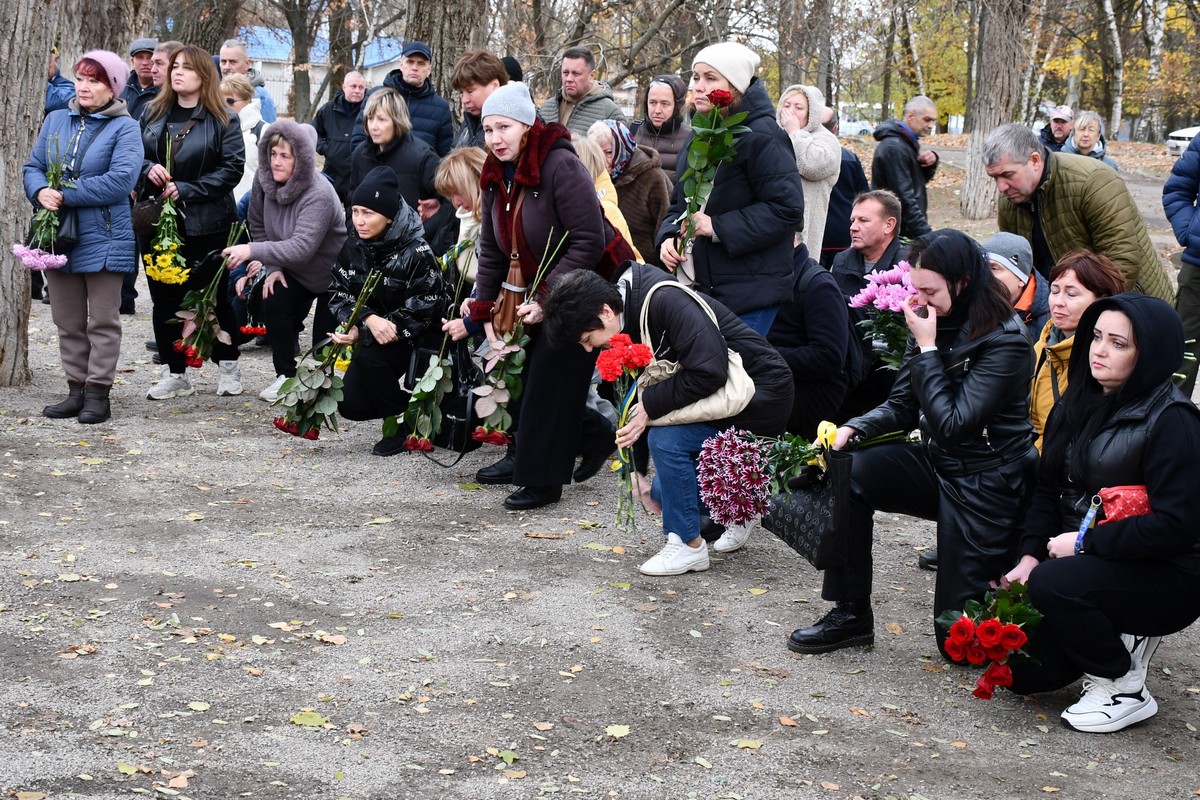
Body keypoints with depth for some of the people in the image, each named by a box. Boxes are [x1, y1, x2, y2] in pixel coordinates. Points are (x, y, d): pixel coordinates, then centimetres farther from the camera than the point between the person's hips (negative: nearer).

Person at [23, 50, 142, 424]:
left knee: (102, 322, 2)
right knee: (67, 320, 11)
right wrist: (41, 192, -12)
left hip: (103, 239, -6)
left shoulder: (124, 127, -5)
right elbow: (33, 166, 12)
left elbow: (121, 179, -19)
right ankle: (76, 389, 19)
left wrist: (66, 196, -18)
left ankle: (98, 393, 7)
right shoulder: (56, 120, 12)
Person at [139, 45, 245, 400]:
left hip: (205, 223, -4)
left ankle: (228, 366, 22)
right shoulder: (153, 113, 10)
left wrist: (187, 189, -18)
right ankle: (175, 374, 15)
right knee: (164, 298, 6)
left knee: (213, 296, 4)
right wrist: (148, 168, -9)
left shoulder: (224, 120, -4)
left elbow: (232, 168, -11)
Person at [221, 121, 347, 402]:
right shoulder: (264, 180, -13)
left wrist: (252, 251, -50)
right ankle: (286, 376, 1)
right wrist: (273, 266, -9)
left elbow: (302, 247, -43)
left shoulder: (319, 195, -35)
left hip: (333, 274, -6)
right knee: (274, 305, -15)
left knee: (324, 336, -7)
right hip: (293, 271, 6)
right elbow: (258, 226, 1)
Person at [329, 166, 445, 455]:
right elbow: (340, 294, -3)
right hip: (373, 336, 6)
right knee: (350, 404, -7)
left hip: (417, 339, -6)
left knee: (369, 358, -31)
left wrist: (360, 332, -27)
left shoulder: (416, 252, -20)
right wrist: (368, 320, -26)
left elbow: (422, 312, -22)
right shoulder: (354, 246, -1)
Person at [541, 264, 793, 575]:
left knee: (666, 439, -23)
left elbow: (709, 372, -32)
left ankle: (688, 545, -9)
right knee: (665, 490, 6)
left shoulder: (664, 302, -27)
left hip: (759, 395, -9)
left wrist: (651, 405, -23)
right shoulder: (630, 327, 1)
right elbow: (640, 392, 8)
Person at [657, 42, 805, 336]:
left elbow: (787, 209, -18)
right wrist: (668, 236, 1)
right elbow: (679, 203, 23)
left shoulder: (761, 136, -12)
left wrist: (717, 227, -20)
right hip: (697, 286, 8)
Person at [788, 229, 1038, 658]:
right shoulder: (936, 324, 0)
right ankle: (850, 614, -7)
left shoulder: (1006, 341, -20)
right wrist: (851, 428, -13)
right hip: (938, 464, 7)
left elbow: (951, 424, -26)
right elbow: (902, 408, 5)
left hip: (987, 482, -7)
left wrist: (927, 348, -23)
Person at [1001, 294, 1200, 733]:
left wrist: (1083, 542, -19)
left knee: (1052, 583, -32)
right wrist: (1030, 554, -6)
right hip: (1086, 560, 8)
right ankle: (1123, 638, 20)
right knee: (1020, 671, -3)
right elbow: (1048, 486, 9)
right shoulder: (1081, 405, 6)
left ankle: (1125, 689, -11)